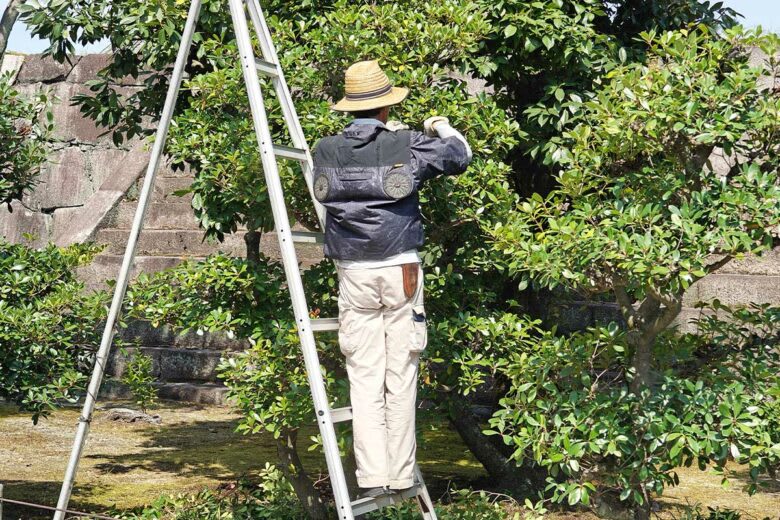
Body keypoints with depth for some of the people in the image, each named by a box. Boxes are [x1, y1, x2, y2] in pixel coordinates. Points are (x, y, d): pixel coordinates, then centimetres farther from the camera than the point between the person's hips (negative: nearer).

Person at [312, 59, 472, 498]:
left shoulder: (326, 151, 2)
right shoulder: (407, 146, -5)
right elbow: (461, 156, 11)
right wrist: (443, 130, 32)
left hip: (353, 274, 2)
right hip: (400, 270, -2)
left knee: (365, 377, 5)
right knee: (400, 376, 4)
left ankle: (373, 477, 1)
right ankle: (401, 477, 8)